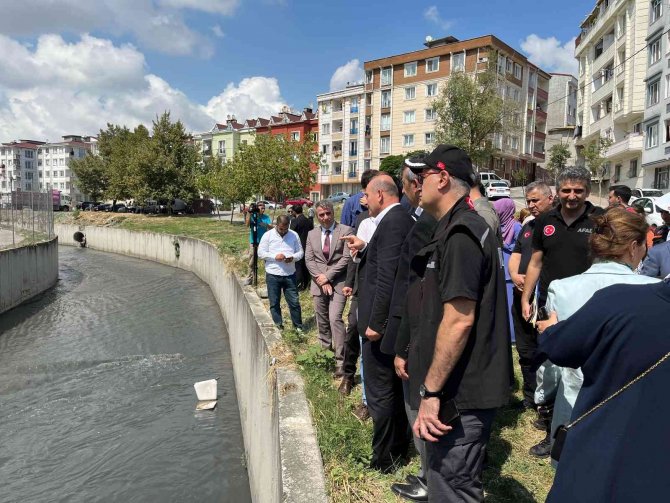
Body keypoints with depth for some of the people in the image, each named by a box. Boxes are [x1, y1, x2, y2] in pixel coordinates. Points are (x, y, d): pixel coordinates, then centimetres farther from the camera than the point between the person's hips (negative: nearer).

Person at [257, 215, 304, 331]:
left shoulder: (294, 235, 4)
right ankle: (278, 326, 21)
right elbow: (261, 253, -3)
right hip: (273, 275, -1)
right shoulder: (268, 235, -1)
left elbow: (300, 252, 6)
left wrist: (293, 257, -15)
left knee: (294, 302, 5)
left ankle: (298, 326, 18)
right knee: (274, 303, 8)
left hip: (290, 274, 1)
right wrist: (275, 256, -18)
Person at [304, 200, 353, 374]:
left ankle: (340, 360, -8)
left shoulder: (346, 231, -3)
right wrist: (320, 278, -8)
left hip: (338, 282, -4)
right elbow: (308, 260, 6)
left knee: (335, 319, -14)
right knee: (322, 320, 11)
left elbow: (347, 258, -9)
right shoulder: (312, 234, 11)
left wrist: (328, 276, -12)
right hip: (318, 283, 4)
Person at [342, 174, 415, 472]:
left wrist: (375, 323, -22)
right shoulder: (401, 219, 11)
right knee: (396, 387, 21)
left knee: (379, 393, 3)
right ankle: (399, 447, 37)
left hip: (382, 322, -10)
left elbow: (388, 277, -25)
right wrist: (364, 249, 7)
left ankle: (383, 460, 17)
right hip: (394, 321, 10)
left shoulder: (392, 222, -20)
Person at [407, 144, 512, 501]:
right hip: (463, 387, 10)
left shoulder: (460, 234, -19)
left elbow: (459, 320, -25)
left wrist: (431, 391, -21)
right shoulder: (460, 228, 14)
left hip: (460, 393, -10)